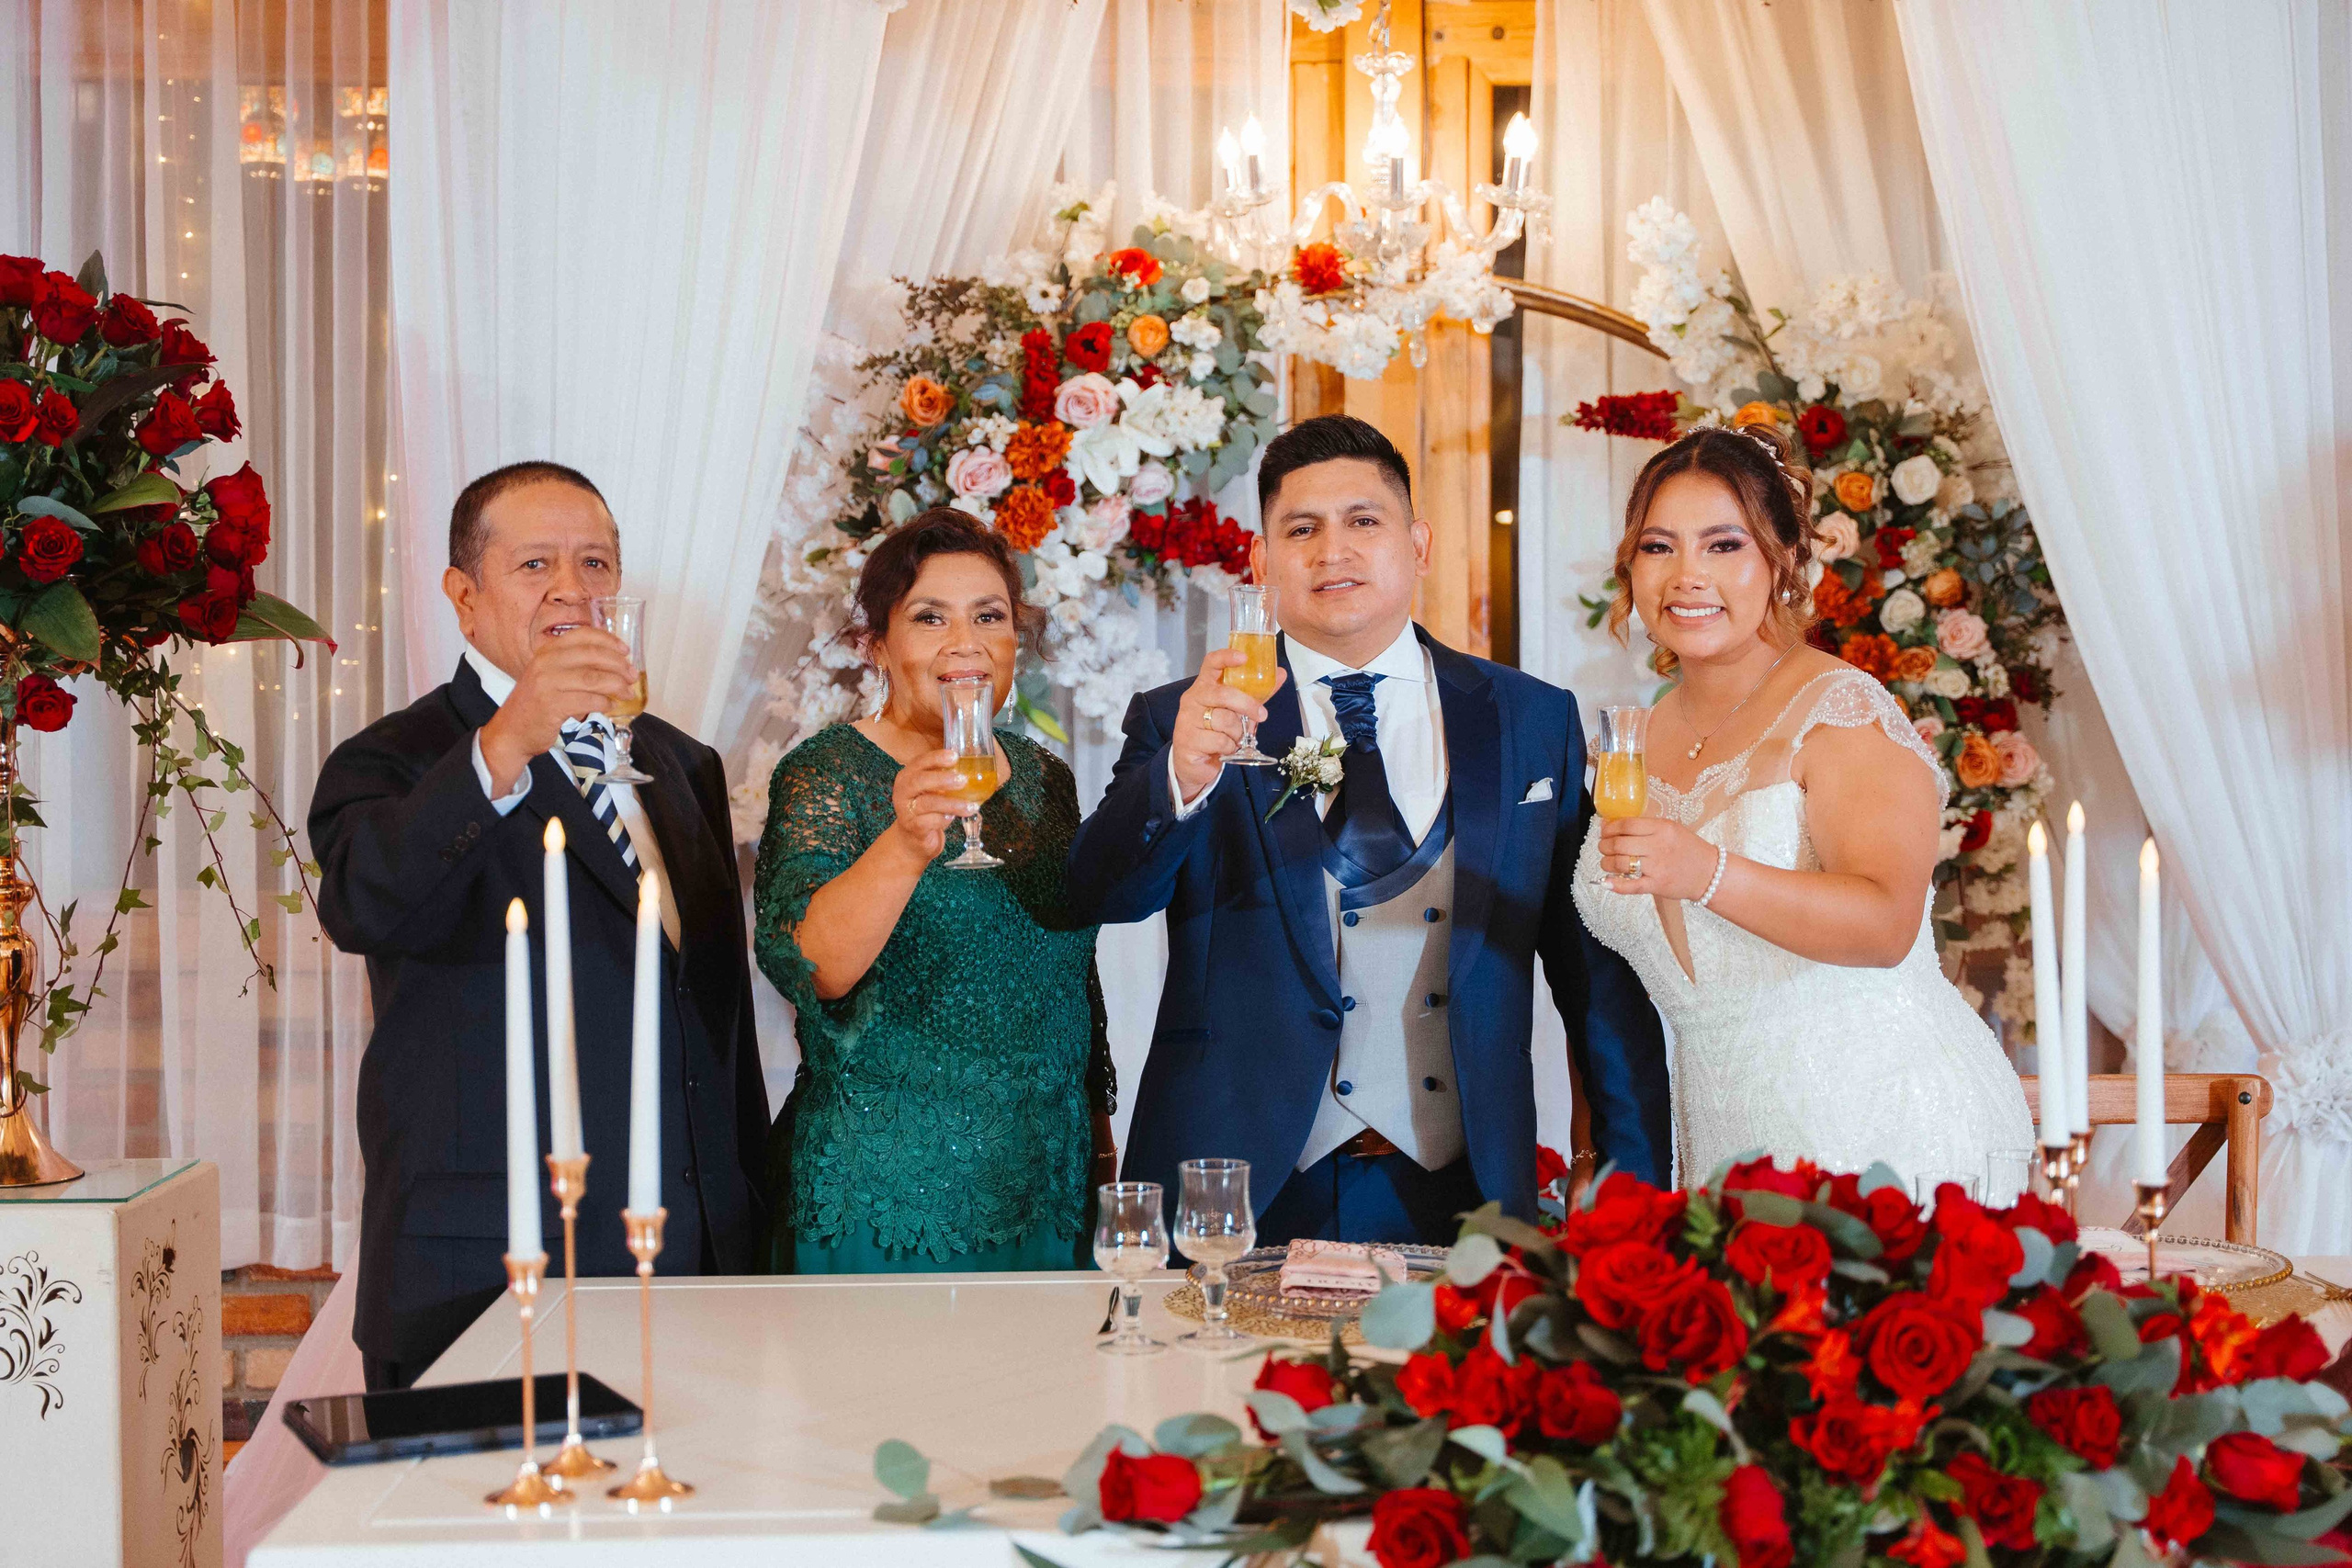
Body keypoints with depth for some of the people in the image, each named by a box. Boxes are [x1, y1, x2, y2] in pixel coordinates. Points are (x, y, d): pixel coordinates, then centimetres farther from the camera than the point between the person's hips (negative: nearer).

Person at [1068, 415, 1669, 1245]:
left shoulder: (1534, 721, 7)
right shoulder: (1181, 725, 3)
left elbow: (1596, 969, 8)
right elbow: (1101, 894, -11)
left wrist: (1634, 1180, 4)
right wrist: (1180, 781, -30)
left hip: (1454, 1195, 1)